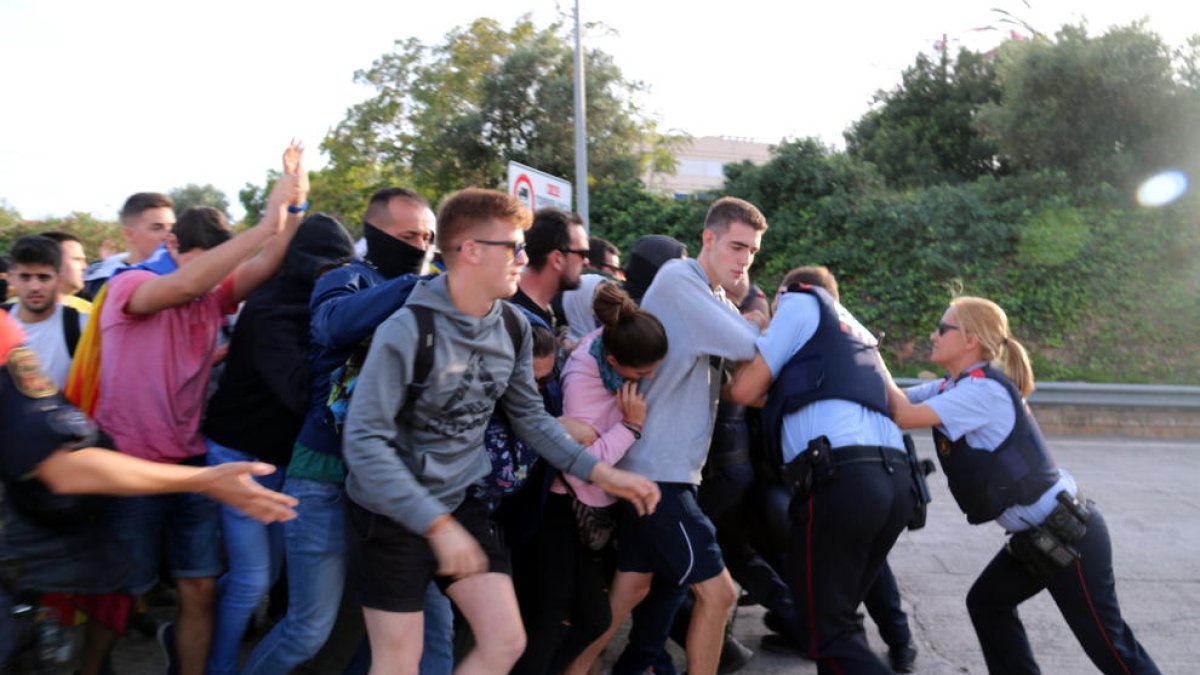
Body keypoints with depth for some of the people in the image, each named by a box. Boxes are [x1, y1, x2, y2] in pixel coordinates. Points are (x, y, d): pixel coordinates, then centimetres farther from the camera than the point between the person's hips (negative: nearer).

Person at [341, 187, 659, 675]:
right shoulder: (407, 330, -24)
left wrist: (599, 472, -3)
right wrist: (437, 523, -31)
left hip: (462, 500, 6)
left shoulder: (513, 327, -3)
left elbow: (530, 416, 6)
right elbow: (364, 442, -26)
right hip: (392, 511, -6)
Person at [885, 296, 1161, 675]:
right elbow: (900, 400, 3)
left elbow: (905, 416, -29)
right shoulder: (950, 388, 6)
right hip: (1039, 533, 9)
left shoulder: (983, 390, -23)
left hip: (1067, 534, -9)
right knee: (986, 603, 16)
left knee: (1108, 644, 2)